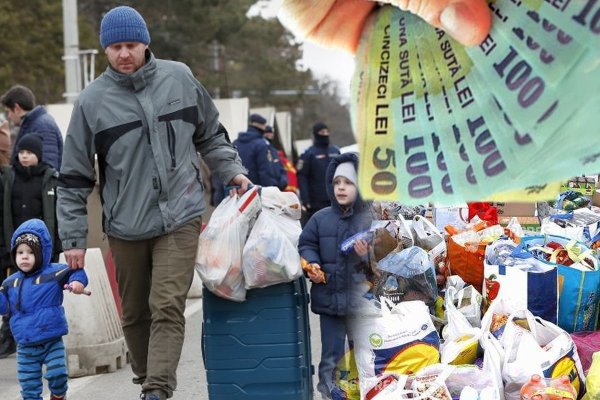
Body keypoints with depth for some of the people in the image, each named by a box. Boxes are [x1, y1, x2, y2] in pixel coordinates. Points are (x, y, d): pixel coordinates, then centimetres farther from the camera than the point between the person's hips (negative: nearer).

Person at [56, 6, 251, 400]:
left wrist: (233, 171, 3)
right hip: (125, 225, 1)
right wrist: (74, 238, -1)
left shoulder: (180, 79, 0)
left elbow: (211, 136, 17)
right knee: (135, 313, 12)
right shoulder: (92, 101, -3)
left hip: (179, 217, -1)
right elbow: (74, 177, 1)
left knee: (167, 307, -13)